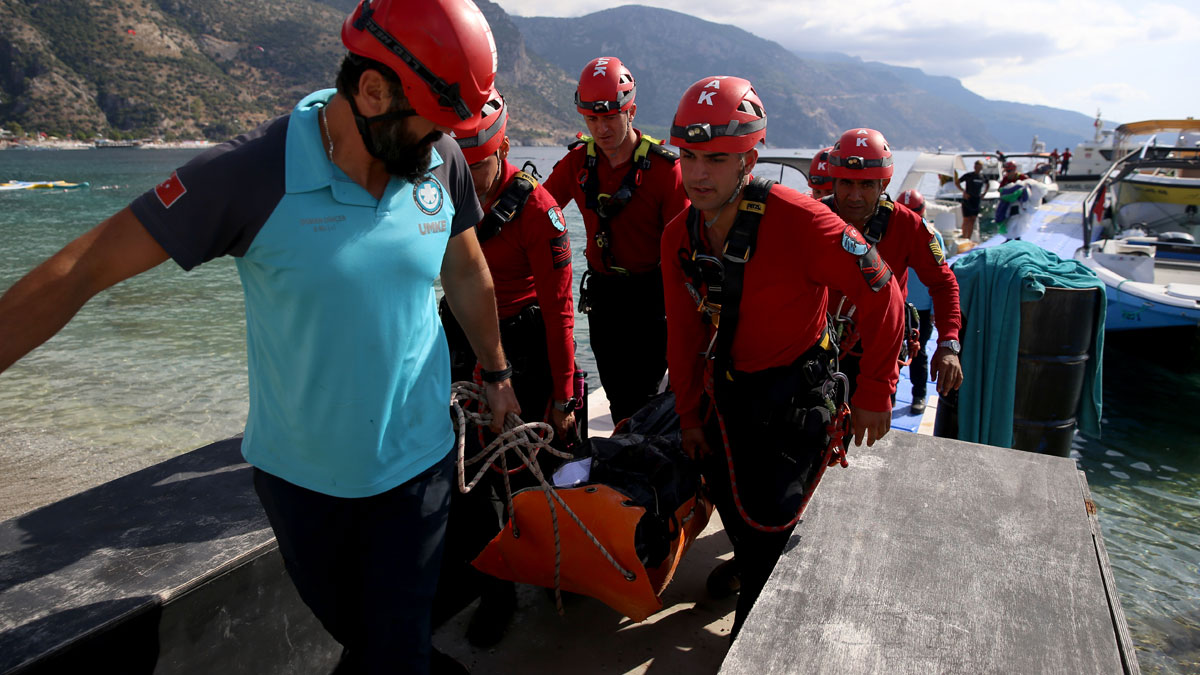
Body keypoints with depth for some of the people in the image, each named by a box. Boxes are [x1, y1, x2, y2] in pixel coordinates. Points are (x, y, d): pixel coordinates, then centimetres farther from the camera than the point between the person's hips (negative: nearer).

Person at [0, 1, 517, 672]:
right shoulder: (253, 174, -21)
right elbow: (80, 272, -17)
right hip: (300, 472, 0)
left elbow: (468, 274, 8)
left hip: (415, 462, 1)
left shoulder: (444, 164, -9)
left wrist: (497, 373, 17)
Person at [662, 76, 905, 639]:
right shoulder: (679, 237, -7)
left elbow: (881, 295, -18)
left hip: (794, 394, -5)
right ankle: (751, 571, 52)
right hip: (726, 391, 6)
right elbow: (683, 333, 4)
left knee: (768, 522, -2)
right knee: (730, 503, 20)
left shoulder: (798, 220, -26)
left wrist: (875, 395, -13)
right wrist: (689, 413, 10)